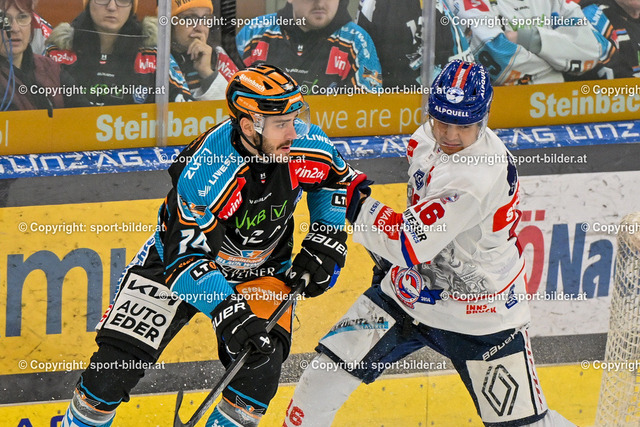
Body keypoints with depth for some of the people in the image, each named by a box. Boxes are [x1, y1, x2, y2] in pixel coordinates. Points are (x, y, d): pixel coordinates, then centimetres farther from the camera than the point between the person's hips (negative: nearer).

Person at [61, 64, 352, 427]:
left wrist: (325, 244, -3)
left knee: (260, 364, -20)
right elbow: (188, 259, -34)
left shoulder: (307, 145, -21)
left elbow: (336, 181, 4)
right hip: (177, 258, -3)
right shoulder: (205, 174, -36)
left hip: (261, 268, 3)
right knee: (119, 357, -8)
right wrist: (230, 312, -44)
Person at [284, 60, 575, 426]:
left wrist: (358, 203, -21)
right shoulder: (429, 138, -6)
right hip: (410, 292, 7)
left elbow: (411, 245, -33)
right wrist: (392, 256, 20)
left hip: (479, 317, -7)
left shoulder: (483, 175, -32)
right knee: (328, 369, 1)